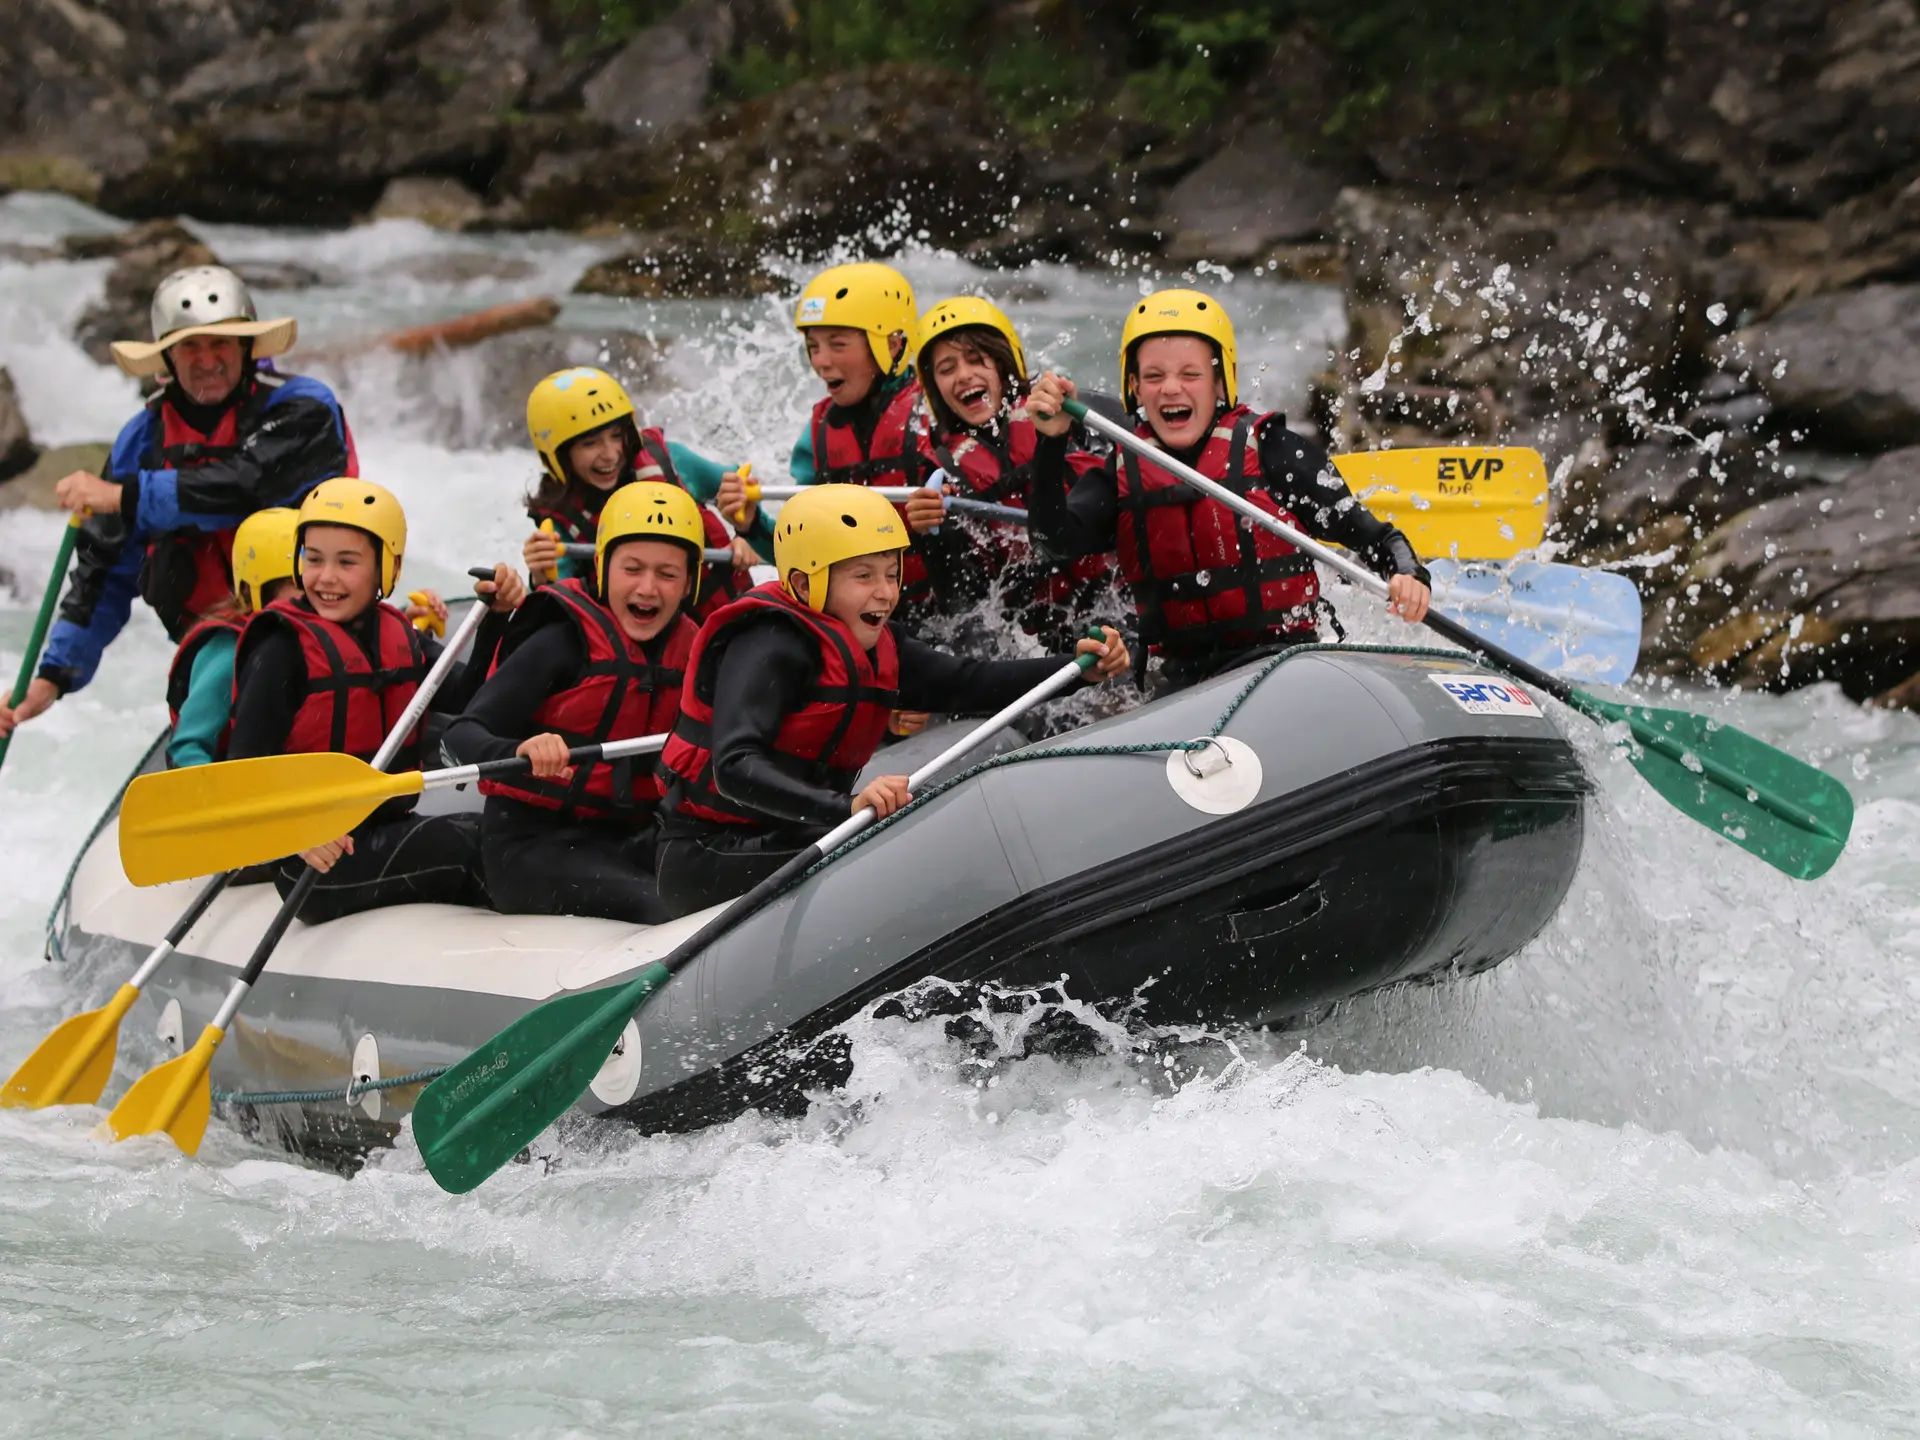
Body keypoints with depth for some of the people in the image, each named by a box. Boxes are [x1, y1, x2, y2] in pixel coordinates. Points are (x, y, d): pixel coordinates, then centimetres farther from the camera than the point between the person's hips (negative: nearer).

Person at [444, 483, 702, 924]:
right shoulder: (566, 640, -10)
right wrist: (520, 753, -41)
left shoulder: (687, 651, 8)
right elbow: (463, 733, -19)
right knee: (663, 917, -31)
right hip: (532, 843, -6)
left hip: (630, 840, 6)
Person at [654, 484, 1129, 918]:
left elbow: (966, 683, -2)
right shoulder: (770, 645, -18)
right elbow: (735, 767, -32)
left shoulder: (876, 648, 8)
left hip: (787, 844, 9)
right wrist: (847, 806, -46)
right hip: (708, 863, -9)